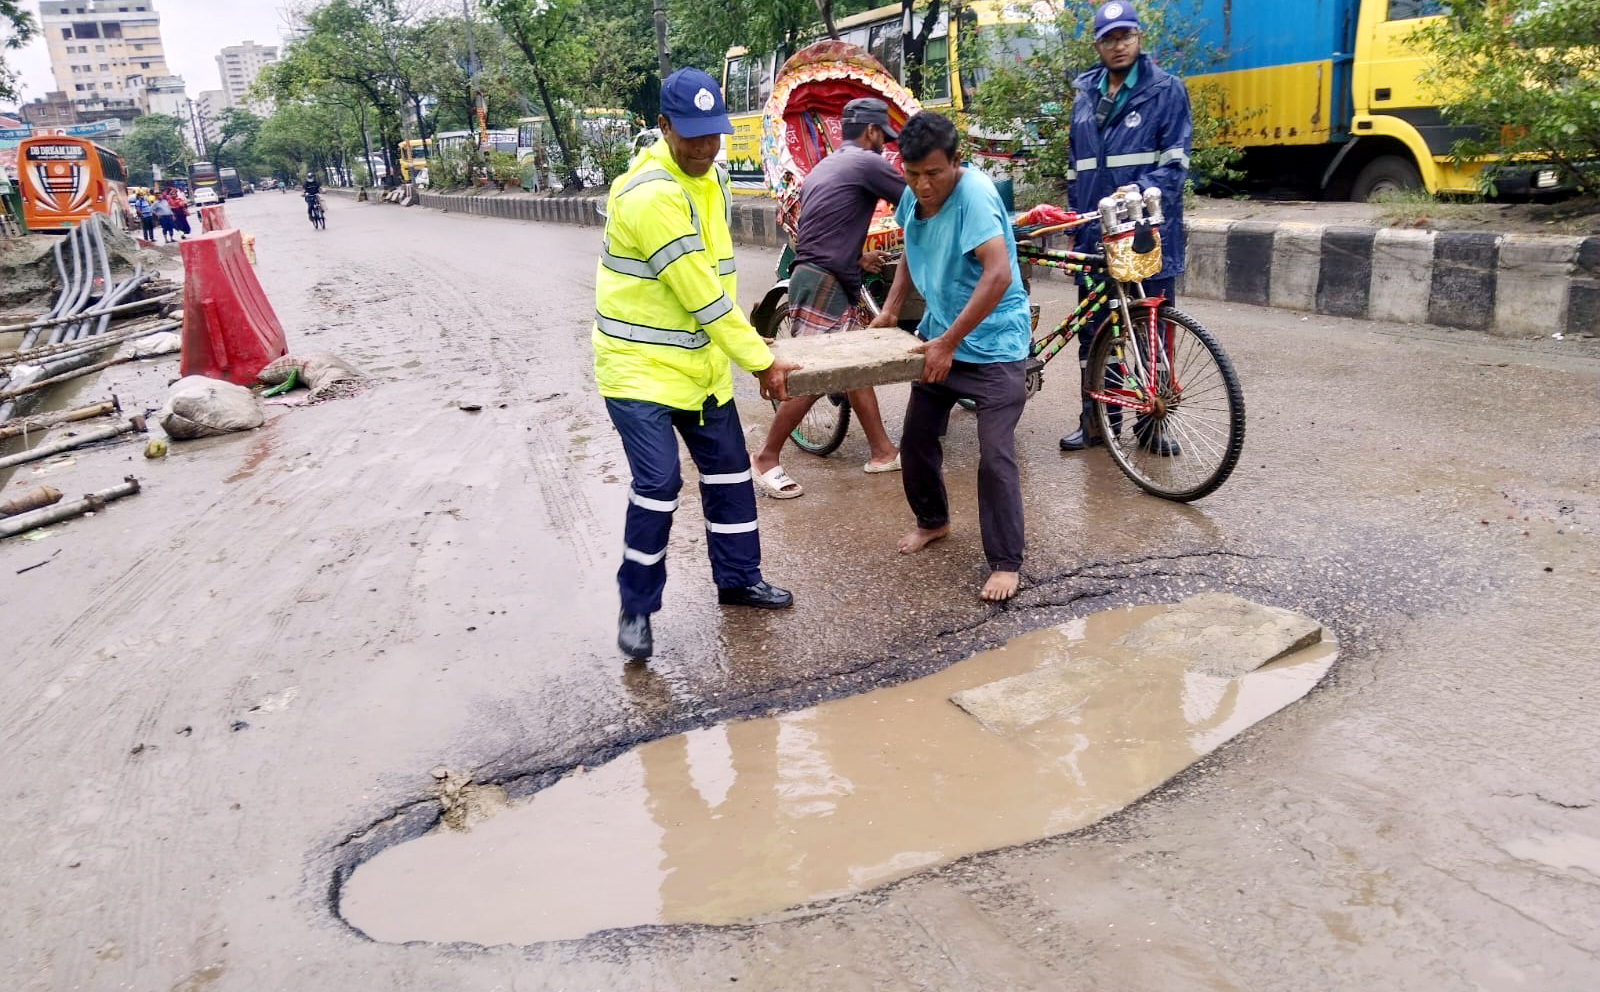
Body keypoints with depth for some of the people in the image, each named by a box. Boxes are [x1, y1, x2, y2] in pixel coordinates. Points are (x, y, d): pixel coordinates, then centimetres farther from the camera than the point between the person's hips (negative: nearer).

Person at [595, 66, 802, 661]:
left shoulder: (711, 178, 7)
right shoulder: (650, 194, -23)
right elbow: (699, 292, -24)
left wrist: (740, 353, 11)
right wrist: (761, 361, -20)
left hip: (701, 361, 9)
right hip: (640, 365, -8)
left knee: (729, 472, 12)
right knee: (658, 483, -11)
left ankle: (738, 579, 29)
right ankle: (635, 608, 7)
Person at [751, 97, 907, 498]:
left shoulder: (822, 168, 21)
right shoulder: (867, 162, -6)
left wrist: (858, 259, 27)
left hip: (827, 282, 10)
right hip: (824, 285, -10)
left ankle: (881, 450, 18)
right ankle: (767, 458, 1)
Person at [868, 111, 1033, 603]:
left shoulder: (974, 193, -24)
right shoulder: (915, 194, 0)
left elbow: (998, 274, -34)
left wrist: (949, 342, -31)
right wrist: (891, 308, 6)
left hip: (992, 345, -8)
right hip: (940, 338, 8)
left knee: (995, 456, -11)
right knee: (915, 439, 14)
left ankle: (1006, 563, 2)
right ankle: (933, 520, 38)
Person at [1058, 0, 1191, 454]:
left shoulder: (1166, 89, 0)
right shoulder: (1085, 95, 14)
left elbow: (1175, 159, -6)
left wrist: (1141, 194, -21)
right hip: (1096, 232, 4)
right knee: (1093, 330, 8)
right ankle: (1094, 421, 18)